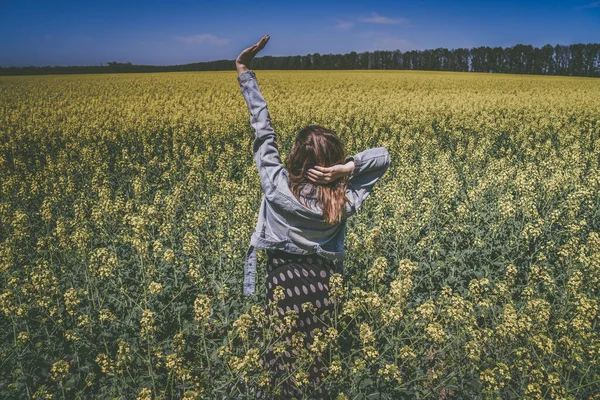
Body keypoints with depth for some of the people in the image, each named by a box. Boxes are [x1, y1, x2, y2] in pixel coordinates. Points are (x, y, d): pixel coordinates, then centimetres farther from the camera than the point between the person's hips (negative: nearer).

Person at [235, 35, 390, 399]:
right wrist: (345, 167, -18)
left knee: (276, 367, 12)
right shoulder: (344, 202, -12)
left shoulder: (277, 187, -17)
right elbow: (383, 156, -1)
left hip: (279, 281, -1)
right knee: (316, 365, 16)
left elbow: (263, 129, -8)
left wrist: (245, 72, 1)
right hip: (319, 288, 2)